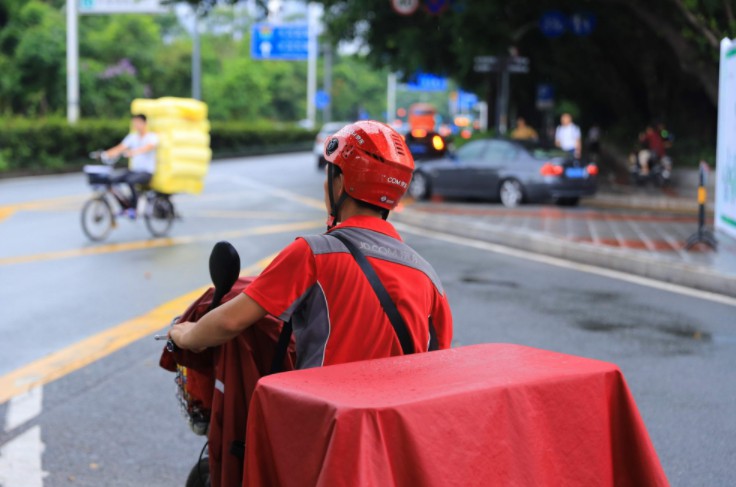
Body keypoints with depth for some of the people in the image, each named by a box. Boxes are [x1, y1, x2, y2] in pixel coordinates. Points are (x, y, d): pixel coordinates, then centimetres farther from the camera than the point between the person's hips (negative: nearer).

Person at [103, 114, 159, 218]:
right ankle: (123, 207, 2)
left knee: (130, 181, -35)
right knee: (114, 181, -17)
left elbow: (148, 147, -26)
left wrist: (133, 152, -44)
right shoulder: (132, 137, 11)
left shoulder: (152, 137, -5)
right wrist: (106, 154, -19)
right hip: (133, 170, 6)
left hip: (146, 172, -6)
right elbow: (120, 148, -1)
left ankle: (132, 208, -19)